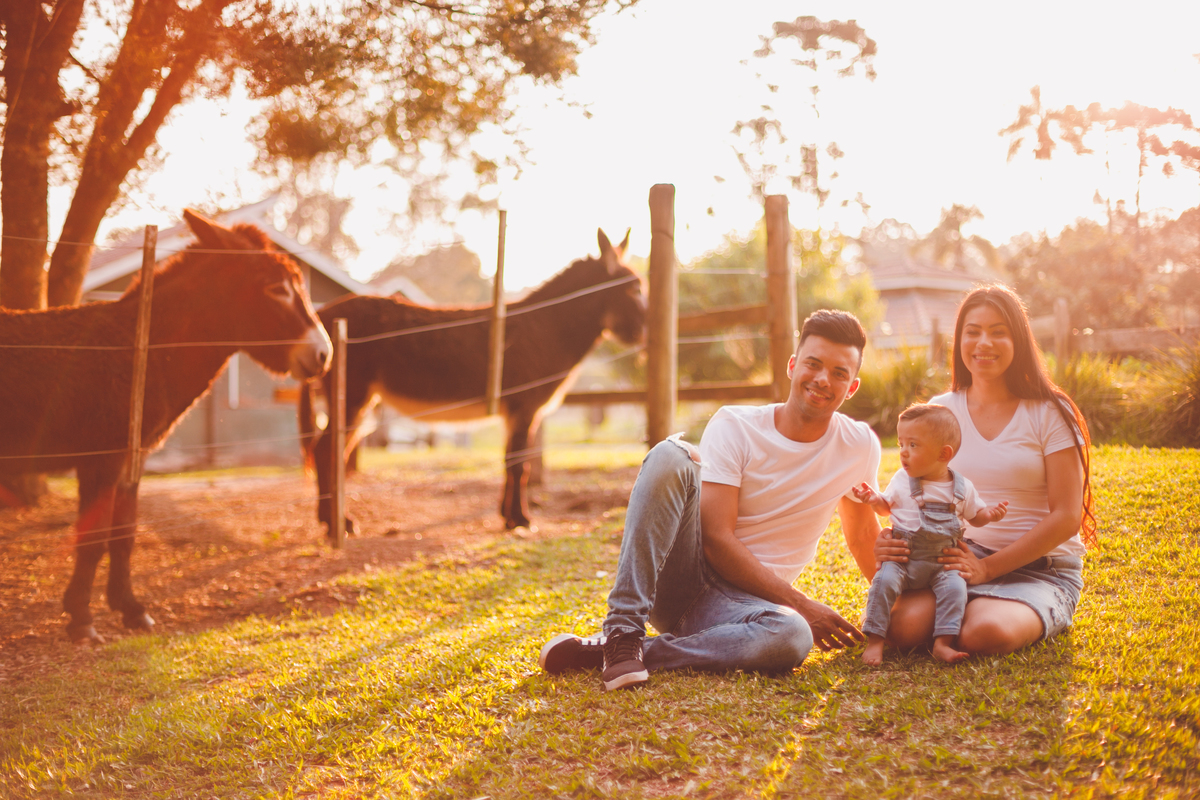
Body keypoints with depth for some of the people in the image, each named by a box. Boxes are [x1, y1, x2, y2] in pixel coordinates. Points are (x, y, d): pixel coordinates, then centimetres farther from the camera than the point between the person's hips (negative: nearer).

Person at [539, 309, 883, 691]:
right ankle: (623, 632, -33)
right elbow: (717, 538, -12)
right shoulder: (734, 426, -5)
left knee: (792, 636, -38)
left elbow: (864, 537, 20)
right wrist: (800, 603, -16)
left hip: (739, 600, 2)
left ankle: (599, 650, -29)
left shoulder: (859, 447, 4)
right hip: (680, 576, -1)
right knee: (670, 455, -27)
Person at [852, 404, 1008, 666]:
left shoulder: (962, 487, 1)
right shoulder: (902, 480, 3)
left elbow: (975, 516, 15)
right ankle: (874, 641, -23)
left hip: (942, 564, 0)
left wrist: (990, 514, -7)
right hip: (902, 558, 0)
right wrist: (873, 499, -5)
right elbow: (887, 507, 17)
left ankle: (943, 643, -26)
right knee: (885, 580, -27)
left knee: (955, 586, -27)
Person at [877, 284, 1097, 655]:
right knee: (904, 625, -28)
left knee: (985, 633, -35)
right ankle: (972, 606, 4)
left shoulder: (1049, 413, -3)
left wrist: (987, 568, -16)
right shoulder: (940, 411, 8)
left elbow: (1066, 517, -8)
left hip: (1040, 569, -3)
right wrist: (891, 540, -15)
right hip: (963, 559, 3)